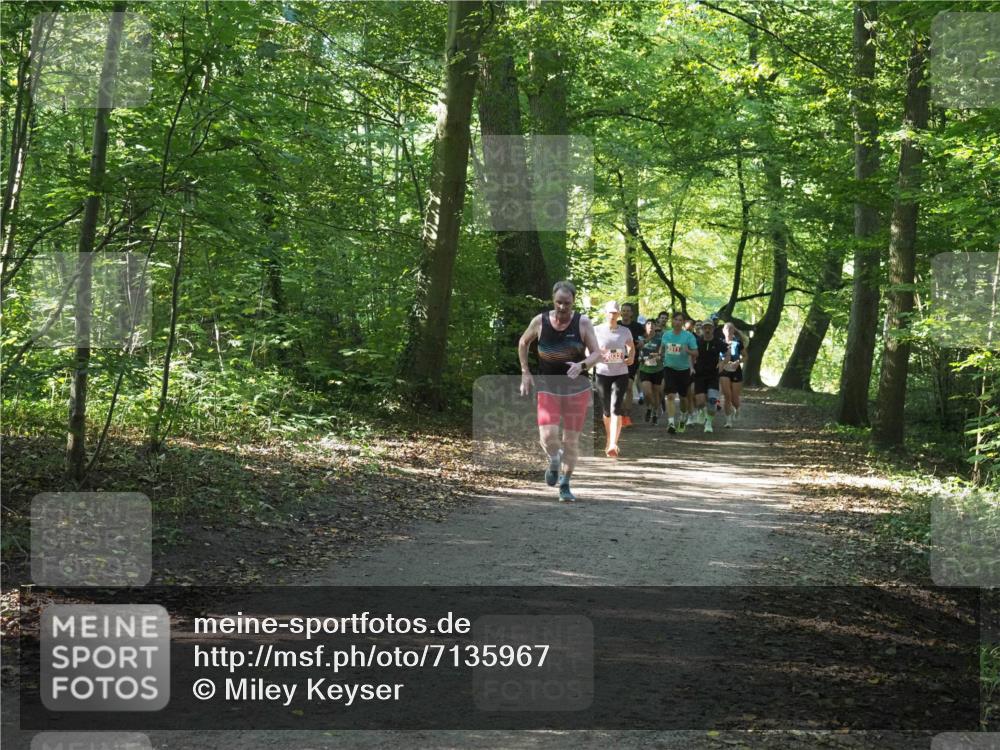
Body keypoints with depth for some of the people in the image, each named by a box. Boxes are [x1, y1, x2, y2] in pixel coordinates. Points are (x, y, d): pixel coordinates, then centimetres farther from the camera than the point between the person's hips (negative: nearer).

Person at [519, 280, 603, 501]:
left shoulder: (583, 323, -8)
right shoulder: (540, 321, -5)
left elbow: (596, 353, -11)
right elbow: (523, 343, 13)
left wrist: (581, 365, -31)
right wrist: (525, 373, 7)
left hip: (576, 388, 0)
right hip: (547, 387, 0)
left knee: (571, 439, 3)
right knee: (548, 435, -18)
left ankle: (565, 486, 19)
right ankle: (554, 461, 18)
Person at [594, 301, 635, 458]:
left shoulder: (625, 331, 3)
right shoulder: (597, 330, 0)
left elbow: (631, 347, 20)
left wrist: (631, 357, -2)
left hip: (621, 374, -1)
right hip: (603, 374, 1)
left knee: (616, 409, -14)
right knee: (607, 410, 10)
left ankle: (613, 445, -22)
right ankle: (609, 441, 33)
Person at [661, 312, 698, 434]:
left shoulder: (688, 336, -7)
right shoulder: (666, 335, 3)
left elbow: (696, 352, -9)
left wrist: (688, 351, -27)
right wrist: (660, 357, 11)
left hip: (683, 369, -1)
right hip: (669, 368, 1)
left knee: (683, 396, 12)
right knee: (670, 396, -13)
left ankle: (683, 419, 36)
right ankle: (671, 422, -18)